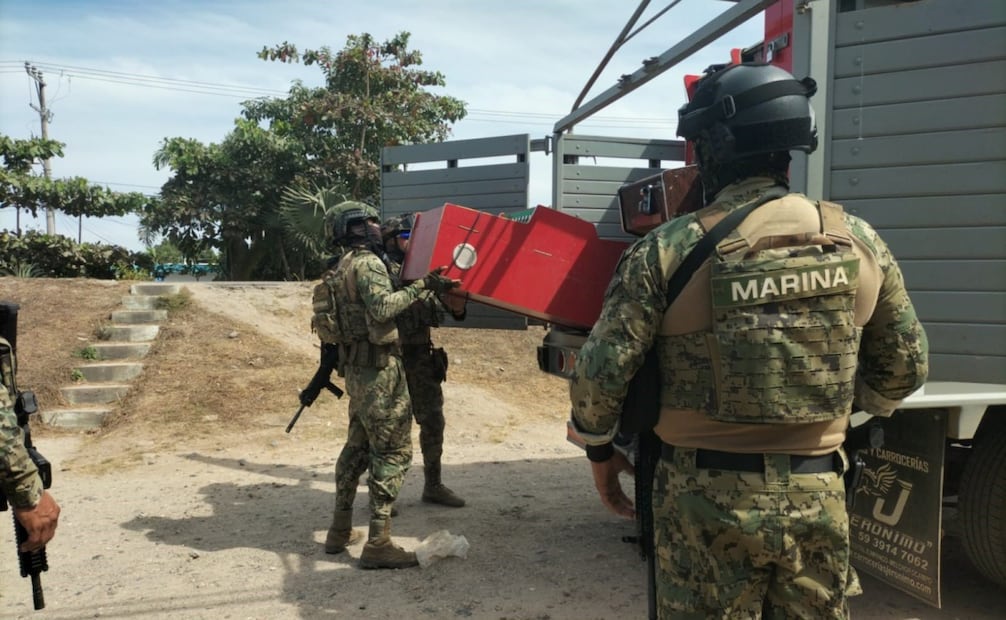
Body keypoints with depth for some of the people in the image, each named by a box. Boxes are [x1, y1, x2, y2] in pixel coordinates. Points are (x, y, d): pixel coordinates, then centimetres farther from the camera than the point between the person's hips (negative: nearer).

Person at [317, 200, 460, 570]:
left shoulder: (345, 266, 19)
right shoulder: (368, 263, -12)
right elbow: (382, 308, -27)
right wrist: (422, 286, -26)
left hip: (357, 369, 10)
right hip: (379, 370, -10)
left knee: (358, 448, 17)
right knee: (393, 452, -7)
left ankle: (340, 531, 23)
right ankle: (378, 544, -7)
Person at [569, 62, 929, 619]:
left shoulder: (668, 250, -13)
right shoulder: (858, 241, -1)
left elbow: (602, 371, -12)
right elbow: (906, 366, 10)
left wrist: (600, 450, 7)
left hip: (707, 494, -3)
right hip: (816, 494, 4)